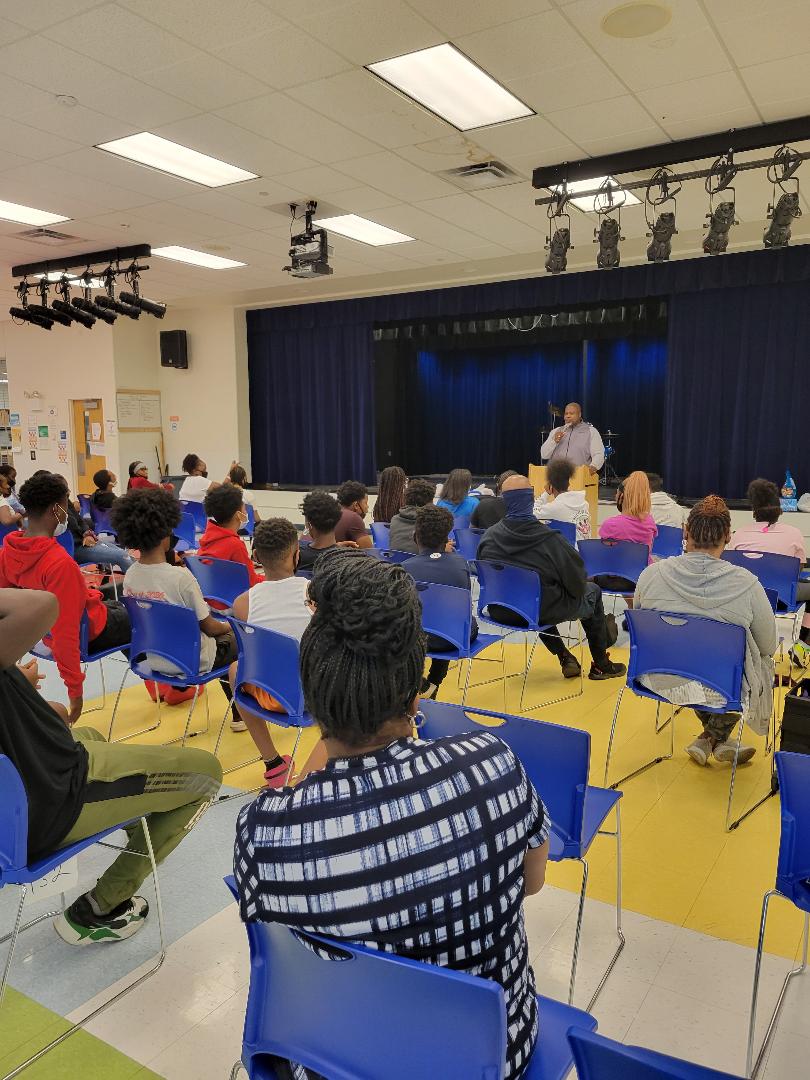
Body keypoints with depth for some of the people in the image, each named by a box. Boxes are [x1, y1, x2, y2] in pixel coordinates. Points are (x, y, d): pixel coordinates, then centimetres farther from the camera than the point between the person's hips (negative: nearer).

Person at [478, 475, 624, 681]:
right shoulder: (549, 538, -23)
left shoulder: (488, 537, -11)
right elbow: (577, 581, -15)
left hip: (500, 612, 4)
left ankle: (566, 659, 40)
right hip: (542, 613, -4)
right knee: (593, 591, 23)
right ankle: (601, 665, 35)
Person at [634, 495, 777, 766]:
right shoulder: (746, 583, -19)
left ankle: (714, 740, 35)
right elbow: (769, 646, -4)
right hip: (721, 690, -2)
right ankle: (714, 737, 28)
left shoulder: (651, 574, -14)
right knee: (763, 662, 28)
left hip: (661, 680, 3)